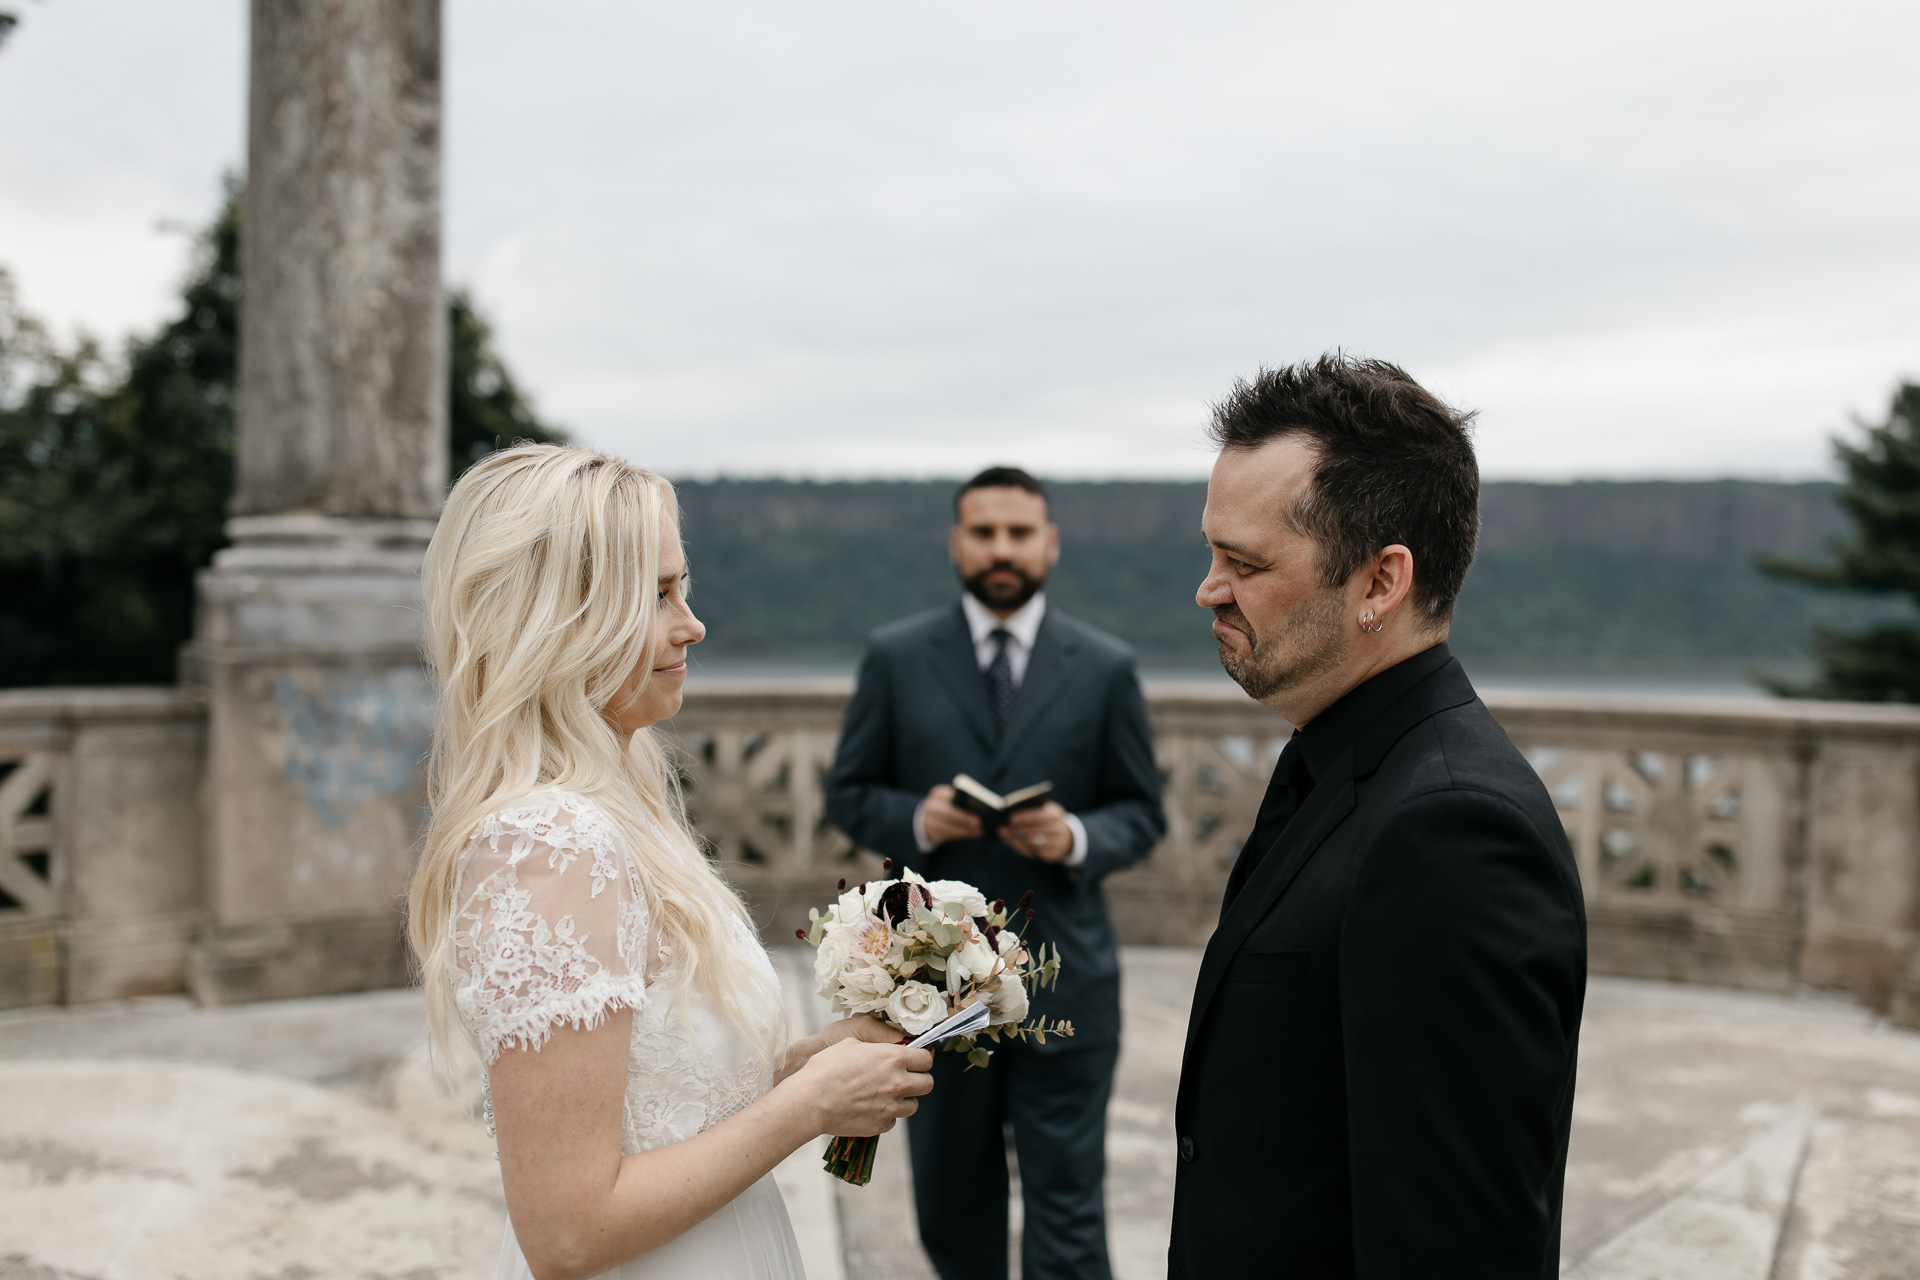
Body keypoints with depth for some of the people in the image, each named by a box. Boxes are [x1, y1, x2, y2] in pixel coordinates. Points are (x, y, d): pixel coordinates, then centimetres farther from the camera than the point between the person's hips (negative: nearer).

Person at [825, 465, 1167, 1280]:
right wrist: (916, 819, -15)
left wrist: (1076, 838, -16)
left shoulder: (1105, 668, 2)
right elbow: (848, 794, 6)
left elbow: (1142, 814, 5)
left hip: (1063, 977, -1)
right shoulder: (896, 659, 2)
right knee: (953, 1196, 17)